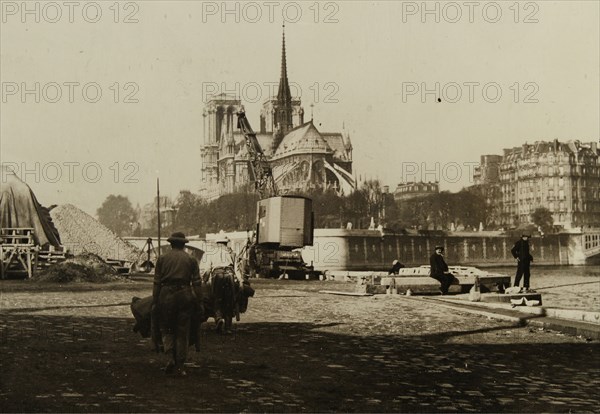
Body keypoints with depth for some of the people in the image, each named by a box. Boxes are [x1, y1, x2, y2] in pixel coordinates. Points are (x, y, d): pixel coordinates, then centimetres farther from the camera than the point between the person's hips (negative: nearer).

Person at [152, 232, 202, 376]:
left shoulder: (162, 258, 5)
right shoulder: (191, 260, 6)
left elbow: (157, 282, 2)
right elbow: (197, 283, 3)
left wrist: (155, 302, 5)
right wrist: (199, 302, 7)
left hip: (166, 295, -1)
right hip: (185, 295, 1)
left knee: (166, 328, 13)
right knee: (183, 332, 7)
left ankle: (172, 357, -7)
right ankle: (180, 366, 9)